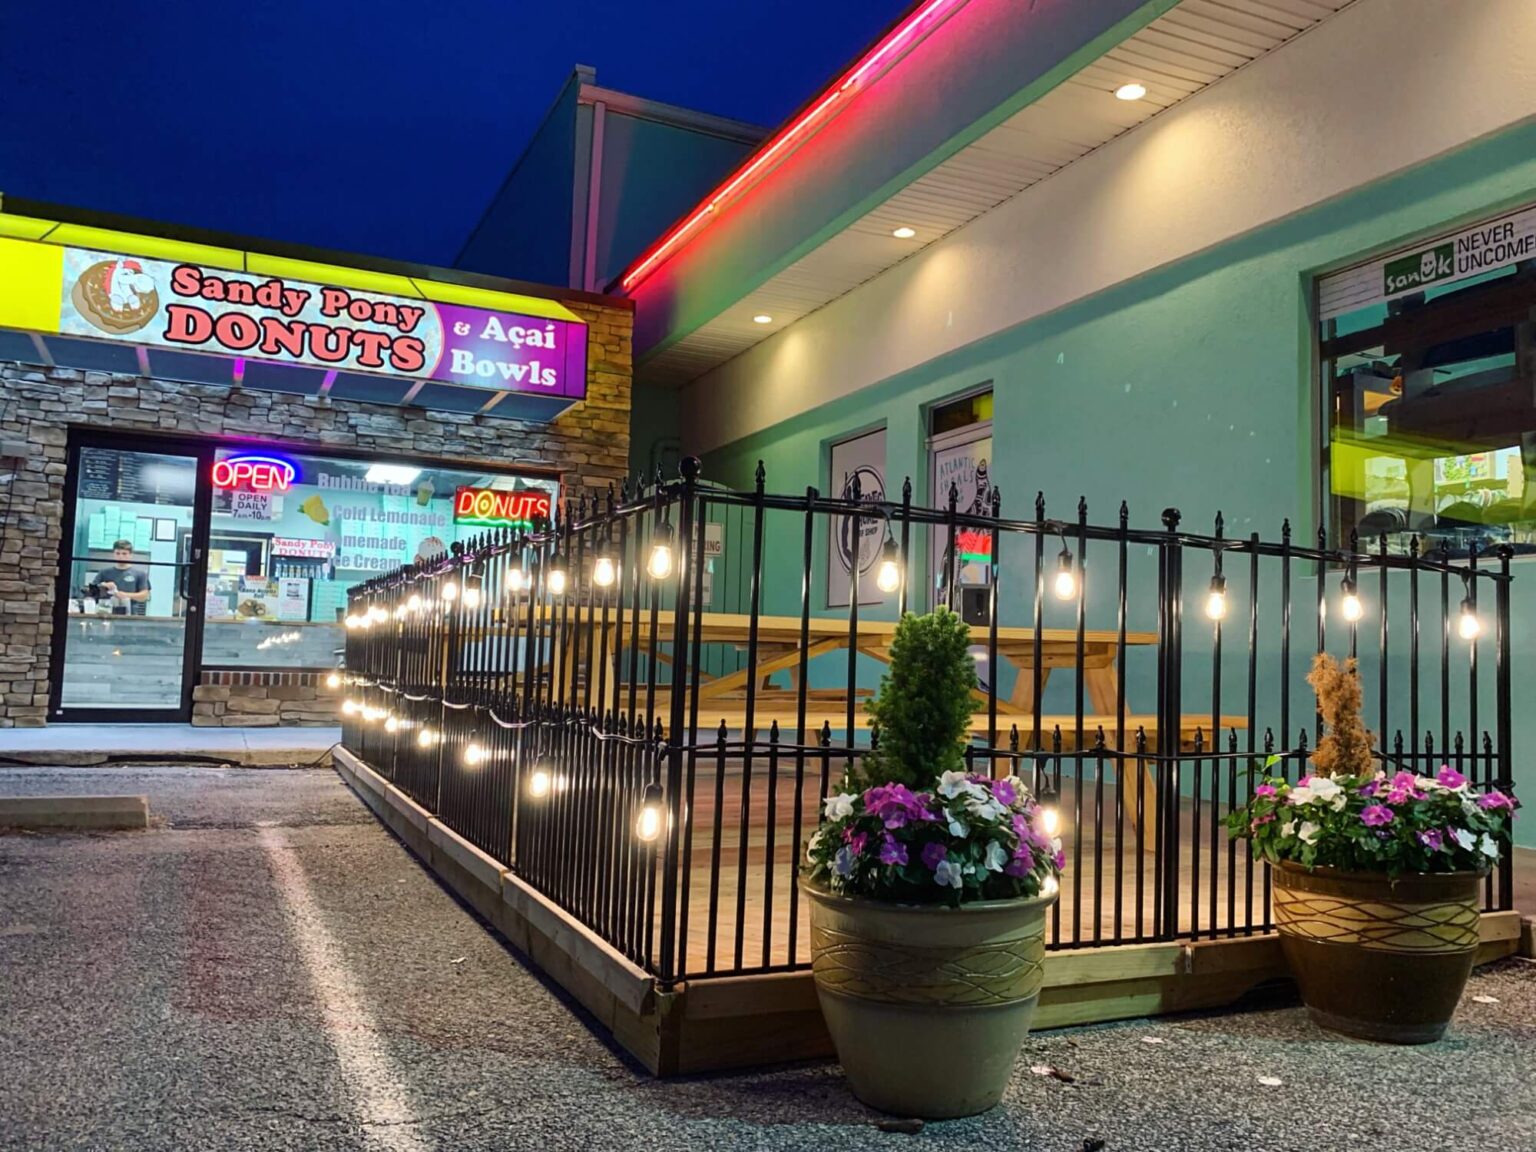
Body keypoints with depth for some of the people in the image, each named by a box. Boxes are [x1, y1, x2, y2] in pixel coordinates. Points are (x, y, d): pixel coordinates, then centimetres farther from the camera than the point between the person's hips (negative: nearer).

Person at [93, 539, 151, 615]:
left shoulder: (140, 573, 6)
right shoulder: (104, 573, 13)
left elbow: (144, 595, 1)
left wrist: (126, 595, -14)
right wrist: (103, 586, -9)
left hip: (130, 615, -2)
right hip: (108, 614, 2)